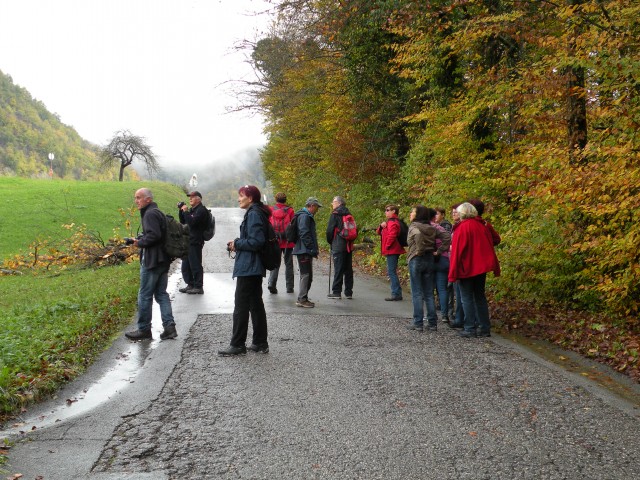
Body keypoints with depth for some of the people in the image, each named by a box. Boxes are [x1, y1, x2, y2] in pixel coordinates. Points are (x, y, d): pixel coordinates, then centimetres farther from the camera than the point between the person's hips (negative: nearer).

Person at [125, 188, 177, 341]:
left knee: (145, 295, 0)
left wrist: (140, 243, -11)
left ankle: (144, 329, 8)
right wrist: (139, 240, 11)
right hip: (163, 260, 10)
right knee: (161, 294, 11)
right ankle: (169, 326, 7)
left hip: (151, 261, -10)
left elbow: (154, 235, -25)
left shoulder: (150, 214, -14)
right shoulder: (158, 212, 18)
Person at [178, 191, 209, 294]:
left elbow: (192, 222, -23)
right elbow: (183, 221, 18)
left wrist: (186, 211, -16)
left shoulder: (202, 210, -12)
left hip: (195, 242, -10)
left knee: (195, 265, -6)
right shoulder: (192, 210, 19)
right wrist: (181, 211, 6)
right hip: (188, 241, 10)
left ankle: (198, 287, 0)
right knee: (186, 265, 15)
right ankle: (190, 285, 24)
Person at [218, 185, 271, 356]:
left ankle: (237, 345, 3)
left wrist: (237, 244, -11)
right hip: (255, 267, 10)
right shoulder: (256, 212, 15)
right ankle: (260, 343, 20)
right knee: (256, 305, 13)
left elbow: (256, 241, -23)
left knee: (241, 307, -3)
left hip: (247, 268, -10)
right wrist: (238, 243, 8)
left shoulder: (253, 214, -16)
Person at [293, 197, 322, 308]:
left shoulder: (307, 216, 20)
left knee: (307, 275, 14)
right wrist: (313, 249, -20)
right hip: (304, 251, -11)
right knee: (306, 275, -8)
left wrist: (313, 250, 19)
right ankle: (302, 299, -6)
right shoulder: (305, 216, -14)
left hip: (305, 251, 11)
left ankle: (303, 298, 20)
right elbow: (304, 234, -21)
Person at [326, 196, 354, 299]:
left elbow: (330, 230, -6)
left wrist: (330, 241, 10)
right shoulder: (348, 214, 12)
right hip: (349, 245, 6)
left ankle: (336, 291, -3)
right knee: (348, 269, 9)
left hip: (338, 246, -6)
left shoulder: (335, 214, -7)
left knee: (338, 269, -5)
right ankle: (349, 292, 13)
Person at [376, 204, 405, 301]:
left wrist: (386, 247, -14)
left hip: (392, 251, -10)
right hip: (393, 251, 10)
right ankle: (398, 293, 17)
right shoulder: (390, 222, 20)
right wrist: (381, 226, -1)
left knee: (391, 272, -9)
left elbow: (391, 236, -24)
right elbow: (379, 232, 19)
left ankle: (396, 294, -8)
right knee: (392, 272, 14)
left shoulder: (393, 222, -13)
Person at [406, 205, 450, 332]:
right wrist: (439, 251, 4)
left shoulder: (414, 226, -10)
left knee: (417, 293, 1)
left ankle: (418, 323, 4)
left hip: (416, 260, -6)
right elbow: (447, 237, 4)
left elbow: (418, 234, -33)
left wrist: (419, 250, -20)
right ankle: (432, 323, 12)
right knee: (429, 293, 11)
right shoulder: (431, 228, 9)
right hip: (430, 260, 6)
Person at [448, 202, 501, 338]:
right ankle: (484, 328, 16)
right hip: (481, 267, 6)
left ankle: (470, 329, 0)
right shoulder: (482, 226, 5)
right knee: (480, 297, 14)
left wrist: (453, 274, -11)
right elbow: (490, 247, 9)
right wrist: (495, 267, 13)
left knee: (467, 298, 1)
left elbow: (457, 251, -14)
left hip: (466, 268, -6)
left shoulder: (462, 228, -13)